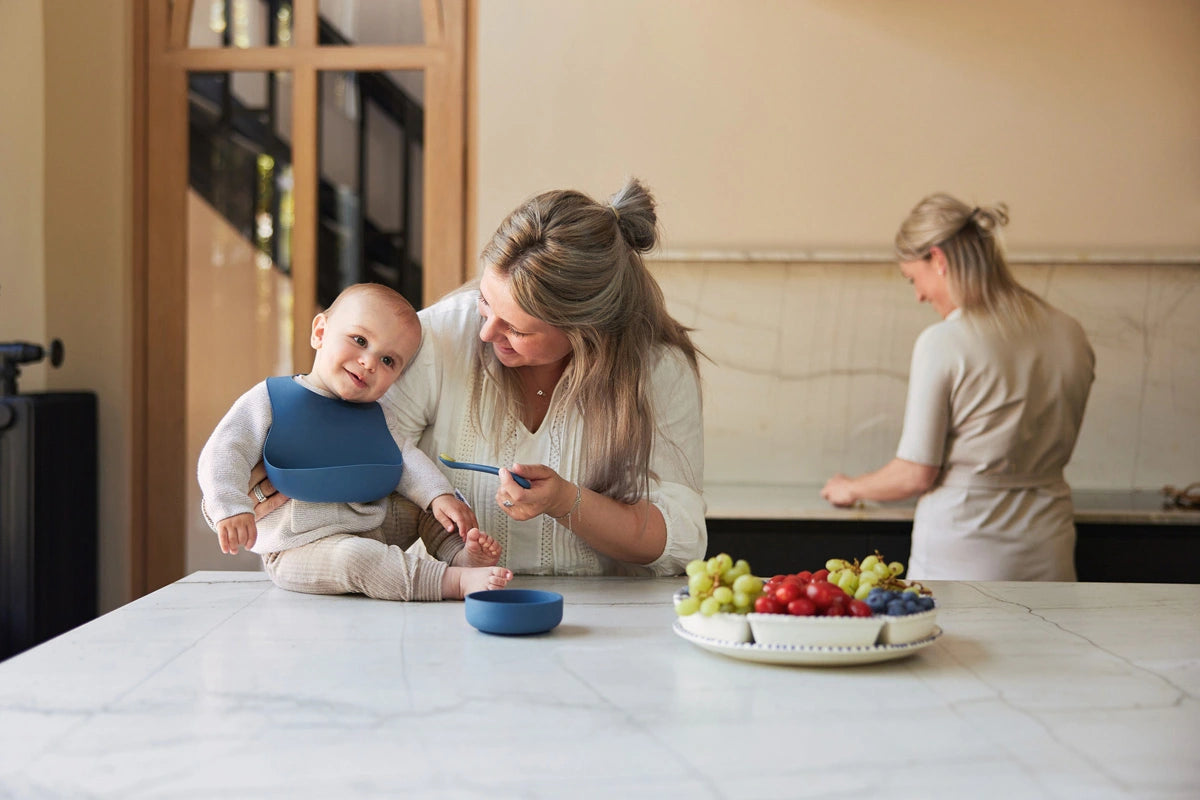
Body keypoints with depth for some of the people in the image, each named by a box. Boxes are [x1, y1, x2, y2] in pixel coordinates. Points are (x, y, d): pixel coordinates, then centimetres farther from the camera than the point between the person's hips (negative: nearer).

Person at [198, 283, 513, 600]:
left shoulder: (375, 416, 10)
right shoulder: (270, 399, -7)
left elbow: (406, 458, 5)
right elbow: (222, 455, -12)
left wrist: (439, 494, -14)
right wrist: (230, 507, -29)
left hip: (374, 529, 7)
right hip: (302, 548, -7)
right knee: (354, 556, -35)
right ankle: (456, 581, -36)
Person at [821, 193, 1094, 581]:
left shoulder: (942, 344, -14)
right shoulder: (1069, 335, 4)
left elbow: (916, 475, -9)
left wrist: (852, 488, 9)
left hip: (962, 555, -5)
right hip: (1046, 556, 6)